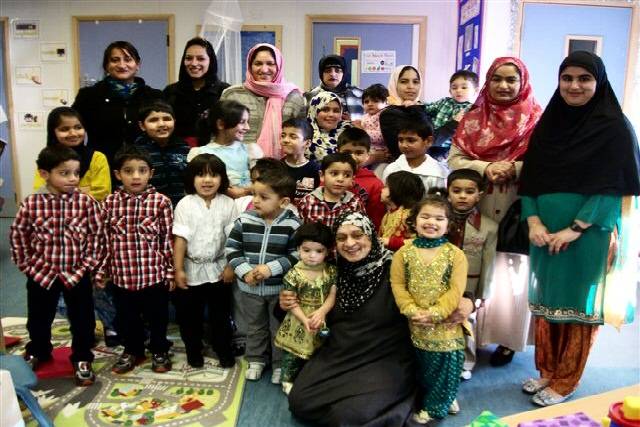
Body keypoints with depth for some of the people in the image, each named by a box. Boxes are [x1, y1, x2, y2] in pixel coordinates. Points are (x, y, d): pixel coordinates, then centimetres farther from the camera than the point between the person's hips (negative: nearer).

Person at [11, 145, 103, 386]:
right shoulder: (31, 204, -10)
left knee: (82, 320, 10)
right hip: (41, 274, 1)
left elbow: (97, 236, -7)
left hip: (77, 274, -1)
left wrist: (85, 267, -8)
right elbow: (18, 236, 1)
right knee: (39, 319, 22)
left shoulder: (86, 202, -12)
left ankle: (82, 359, 31)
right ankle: (37, 351, 49)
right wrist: (30, 267, 0)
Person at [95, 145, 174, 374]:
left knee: (157, 317, 15)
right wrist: (100, 271, 6)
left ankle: (159, 351, 38)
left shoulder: (161, 201, -10)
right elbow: (104, 240, 4)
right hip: (122, 275, 2)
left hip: (155, 274, -2)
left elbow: (168, 240, -5)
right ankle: (132, 350, 43)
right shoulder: (110, 202, -3)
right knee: (127, 318, 20)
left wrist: (170, 272, -4)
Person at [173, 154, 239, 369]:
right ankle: (193, 350, 33)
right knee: (189, 314, 12)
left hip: (218, 268, 1)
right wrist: (178, 269, -12)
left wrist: (230, 266, -5)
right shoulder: (185, 204, -9)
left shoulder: (228, 204, -6)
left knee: (221, 313, 14)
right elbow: (180, 238, -10)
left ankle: (223, 350, 32)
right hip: (191, 269, -1)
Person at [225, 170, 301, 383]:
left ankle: (280, 363, 34)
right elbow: (231, 248, -4)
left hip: (280, 288, -2)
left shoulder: (292, 224, -15)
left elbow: (296, 254, -15)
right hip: (250, 286, 3)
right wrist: (245, 271, -16)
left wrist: (271, 269, -23)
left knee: (280, 328, 15)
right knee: (255, 326, 21)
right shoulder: (244, 220, -9)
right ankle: (256, 360, 41)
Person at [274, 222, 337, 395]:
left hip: (322, 322, 3)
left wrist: (321, 312, -23)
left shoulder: (331, 271, -6)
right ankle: (288, 380, 35)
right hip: (299, 323, -3)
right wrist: (305, 320, -24)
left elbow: (333, 295, -7)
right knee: (293, 355, 12)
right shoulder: (293, 274, -16)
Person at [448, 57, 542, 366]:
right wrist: (485, 168, -15)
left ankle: (508, 339, 23)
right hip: (478, 211, 2)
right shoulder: (473, 118, 6)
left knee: (511, 275, 6)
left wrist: (515, 168, -20)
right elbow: (455, 159, 1)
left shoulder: (537, 119, -1)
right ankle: (473, 335, 23)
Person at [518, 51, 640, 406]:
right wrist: (533, 221, -10)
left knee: (578, 305, 6)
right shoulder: (548, 123, 8)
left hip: (589, 235, -4)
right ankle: (547, 370, 30)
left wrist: (576, 228, -18)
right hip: (547, 232, 5)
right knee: (547, 300, 13)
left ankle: (565, 382, 21)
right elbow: (530, 177, 4)